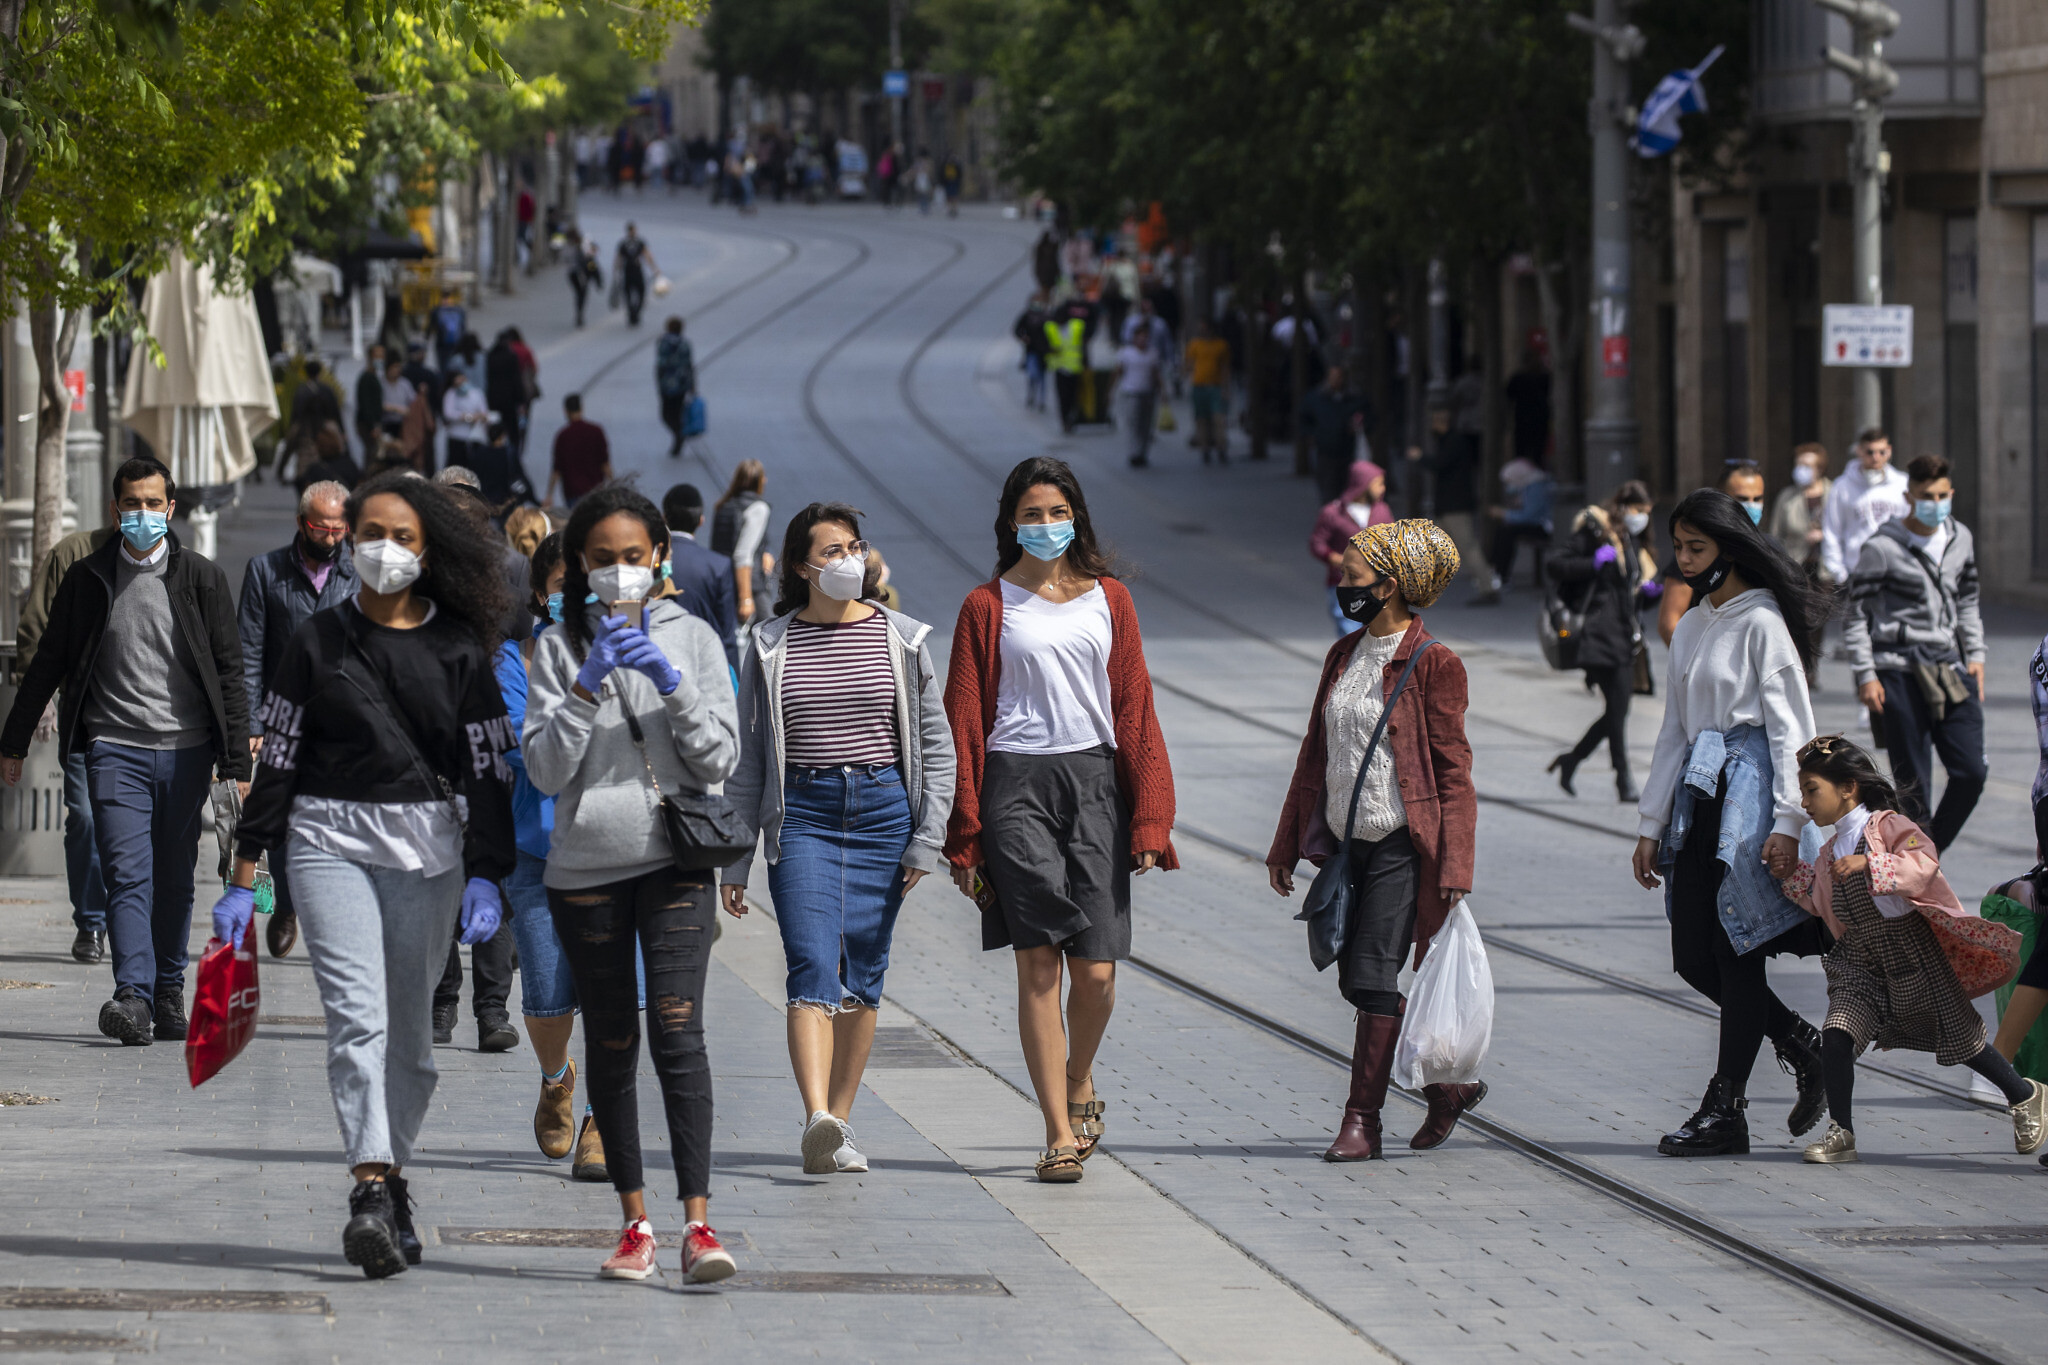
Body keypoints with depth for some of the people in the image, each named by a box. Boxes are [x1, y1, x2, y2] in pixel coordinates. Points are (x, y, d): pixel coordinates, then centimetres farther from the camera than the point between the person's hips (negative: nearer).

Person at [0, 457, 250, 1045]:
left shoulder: (202, 578, 3)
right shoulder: (87, 579, 5)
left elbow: (228, 671, 4)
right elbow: (48, 663, 14)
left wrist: (236, 761, -1)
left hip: (186, 750, 1)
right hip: (115, 748, 0)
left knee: (174, 881, 7)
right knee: (127, 875, -12)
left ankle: (169, 992, 19)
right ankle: (133, 997, -22)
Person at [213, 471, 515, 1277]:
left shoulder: (458, 650, 7)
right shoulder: (317, 643, 7)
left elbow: (489, 771, 6)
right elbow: (277, 760, 7)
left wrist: (486, 876, -4)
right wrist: (244, 877, 4)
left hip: (429, 848, 1)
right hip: (330, 843, -1)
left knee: (408, 1029, 6)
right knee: (357, 1018, -15)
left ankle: (389, 1173, 22)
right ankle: (372, 1191, -24)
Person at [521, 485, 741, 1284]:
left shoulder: (691, 639, 6)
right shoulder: (561, 648, 6)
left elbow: (720, 759, 1)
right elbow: (544, 769, -2)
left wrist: (672, 684, -12)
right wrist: (588, 686, -13)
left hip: (674, 860, -2)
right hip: (585, 865, 2)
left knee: (677, 1032, -15)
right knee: (610, 1046, 7)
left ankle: (697, 1224, -20)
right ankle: (634, 1223, 16)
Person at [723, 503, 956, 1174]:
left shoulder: (900, 639, 6)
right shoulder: (770, 647, 5)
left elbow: (936, 743, 8)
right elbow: (747, 757, 9)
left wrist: (928, 838, -1)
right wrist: (733, 861, 6)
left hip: (883, 809, 2)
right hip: (801, 813, -2)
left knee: (862, 974, 5)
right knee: (813, 966, -16)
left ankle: (840, 1124, 15)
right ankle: (817, 1121, -30)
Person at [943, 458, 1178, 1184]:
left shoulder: (1108, 600, 12)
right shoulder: (989, 606, 6)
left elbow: (1134, 708, 11)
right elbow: (964, 720, 5)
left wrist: (1150, 819, 3)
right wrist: (963, 837, 0)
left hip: (1095, 779, 2)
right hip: (1016, 785, -2)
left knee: (1096, 971, -4)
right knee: (1039, 961, -9)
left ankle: (1079, 1080, 27)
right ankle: (1060, 1132, -5)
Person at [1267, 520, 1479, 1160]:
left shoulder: (1433, 664, -9)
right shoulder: (1343, 655, 12)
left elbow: (1453, 772, -10)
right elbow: (1315, 753, 17)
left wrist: (1454, 868, -14)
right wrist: (1286, 845, 17)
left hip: (1403, 844, -8)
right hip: (1348, 843, 8)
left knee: (1372, 978, -10)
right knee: (1357, 980, 9)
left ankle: (1362, 1121, -5)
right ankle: (1446, 1089, 24)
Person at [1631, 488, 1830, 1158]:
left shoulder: (1761, 623, -7)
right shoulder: (1691, 627, 17)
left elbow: (1791, 728, -11)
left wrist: (1787, 822, -18)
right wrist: (1651, 824, 17)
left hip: (1750, 786, -8)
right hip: (1698, 796, 8)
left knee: (1737, 950, -5)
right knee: (1695, 958, 4)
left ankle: (1725, 1110, -2)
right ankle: (1804, 1047, 21)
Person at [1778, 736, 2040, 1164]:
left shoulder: (1888, 826, -12)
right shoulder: (1830, 853, 11)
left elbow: (1923, 864, -27)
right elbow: (1824, 903, 22)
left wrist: (1868, 864, -35)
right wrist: (1790, 875, 12)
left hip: (1910, 950, -6)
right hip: (1860, 960, 6)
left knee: (1959, 1037, 6)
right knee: (1836, 1034, -14)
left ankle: (2026, 1096, 28)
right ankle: (1840, 1132, -6)